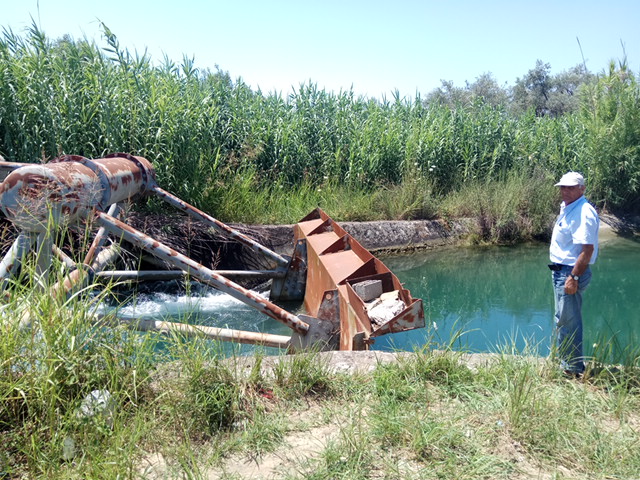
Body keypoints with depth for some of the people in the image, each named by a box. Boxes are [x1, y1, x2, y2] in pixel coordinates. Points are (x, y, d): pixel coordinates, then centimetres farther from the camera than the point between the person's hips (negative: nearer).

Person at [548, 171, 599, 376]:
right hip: (561, 270, 11)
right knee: (565, 319, 19)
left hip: (571, 272, -10)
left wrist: (574, 277, -26)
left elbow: (588, 249, -25)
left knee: (567, 321, -3)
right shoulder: (567, 209, 12)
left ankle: (573, 368, 10)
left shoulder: (584, 213, -19)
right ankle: (566, 362, 33)